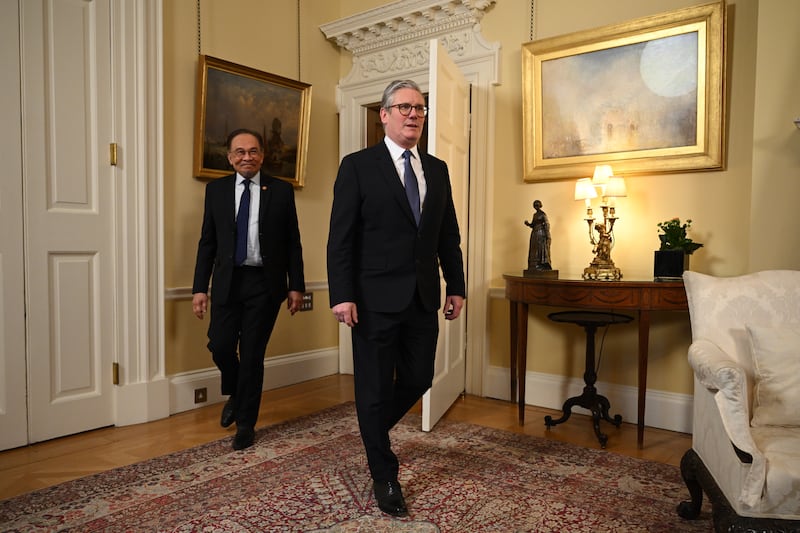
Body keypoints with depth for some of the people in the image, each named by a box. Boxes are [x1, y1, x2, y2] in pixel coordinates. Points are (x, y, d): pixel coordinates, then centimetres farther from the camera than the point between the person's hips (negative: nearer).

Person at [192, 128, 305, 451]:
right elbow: (207, 242, 7)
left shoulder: (281, 191, 2)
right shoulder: (216, 189, 8)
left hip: (265, 282, -2)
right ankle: (235, 394, 32)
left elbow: (293, 242, 2)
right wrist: (200, 287, 2)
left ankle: (245, 423, 21)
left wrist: (296, 285, -1)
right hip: (227, 280, 2)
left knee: (253, 353, 3)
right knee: (220, 345, -2)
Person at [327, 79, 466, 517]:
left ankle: (373, 428, 42)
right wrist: (342, 295, -15)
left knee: (418, 380, 12)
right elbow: (341, 237, -8)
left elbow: (449, 235, 13)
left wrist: (455, 286, 9)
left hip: (423, 299, 5)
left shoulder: (437, 169, 12)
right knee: (375, 387, 6)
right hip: (375, 299, -5)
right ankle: (384, 476, 25)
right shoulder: (358, 166, -3)